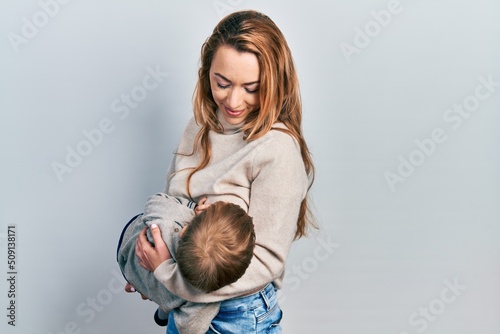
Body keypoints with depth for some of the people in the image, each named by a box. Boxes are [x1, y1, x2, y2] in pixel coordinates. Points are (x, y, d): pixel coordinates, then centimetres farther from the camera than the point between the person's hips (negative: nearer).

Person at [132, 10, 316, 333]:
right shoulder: (199, 128, -2)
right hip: (183, 301, 6)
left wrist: (168, 275, -20)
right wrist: (146, 269, 2)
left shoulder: (278, 150, -23)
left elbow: (265, 261, -22)